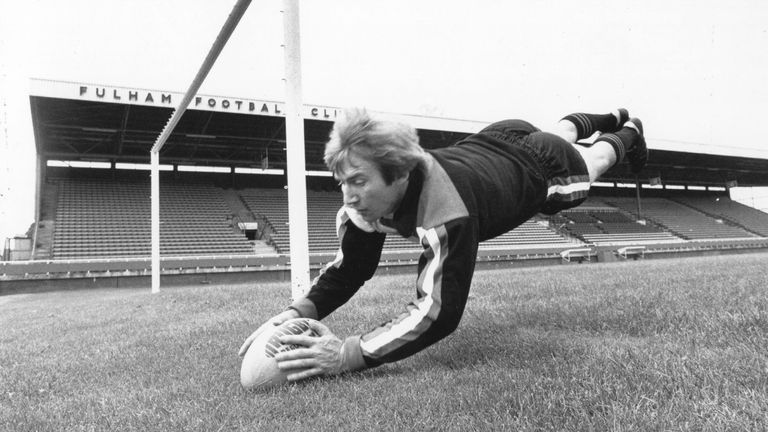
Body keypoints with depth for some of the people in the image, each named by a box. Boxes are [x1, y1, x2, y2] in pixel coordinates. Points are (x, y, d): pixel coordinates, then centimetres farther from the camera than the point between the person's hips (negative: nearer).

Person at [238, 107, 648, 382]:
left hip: (541, 166, -5)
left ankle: (627, 134, 65)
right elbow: (345, 273, -23)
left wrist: (347, 354, -62)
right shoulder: (364, 200, -31)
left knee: (590, 160, 31)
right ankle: (609, 120, 70)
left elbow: (440, 312, -54)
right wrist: (299, 311, -43)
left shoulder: (445, 214, -52)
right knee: (558, 134, 37)